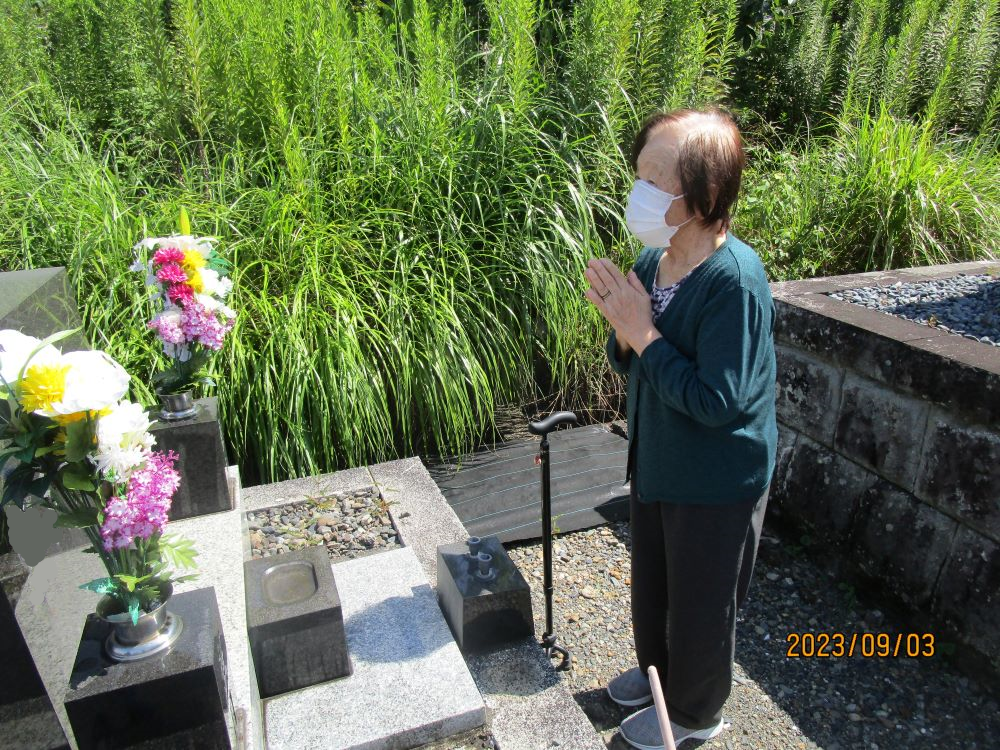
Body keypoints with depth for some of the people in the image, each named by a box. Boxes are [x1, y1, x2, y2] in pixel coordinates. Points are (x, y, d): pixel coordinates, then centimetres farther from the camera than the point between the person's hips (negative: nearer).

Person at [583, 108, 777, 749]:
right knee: (652, 585, 27)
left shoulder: (736, 279, -27)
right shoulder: (652, 260, -5)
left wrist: (643, 332, -25)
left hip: (717, 484, -7)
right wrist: (623, 328, -17)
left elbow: (716, 400, -29)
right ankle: (659, 670, 55)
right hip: (656, 464, 7)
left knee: (702, 602, 16)